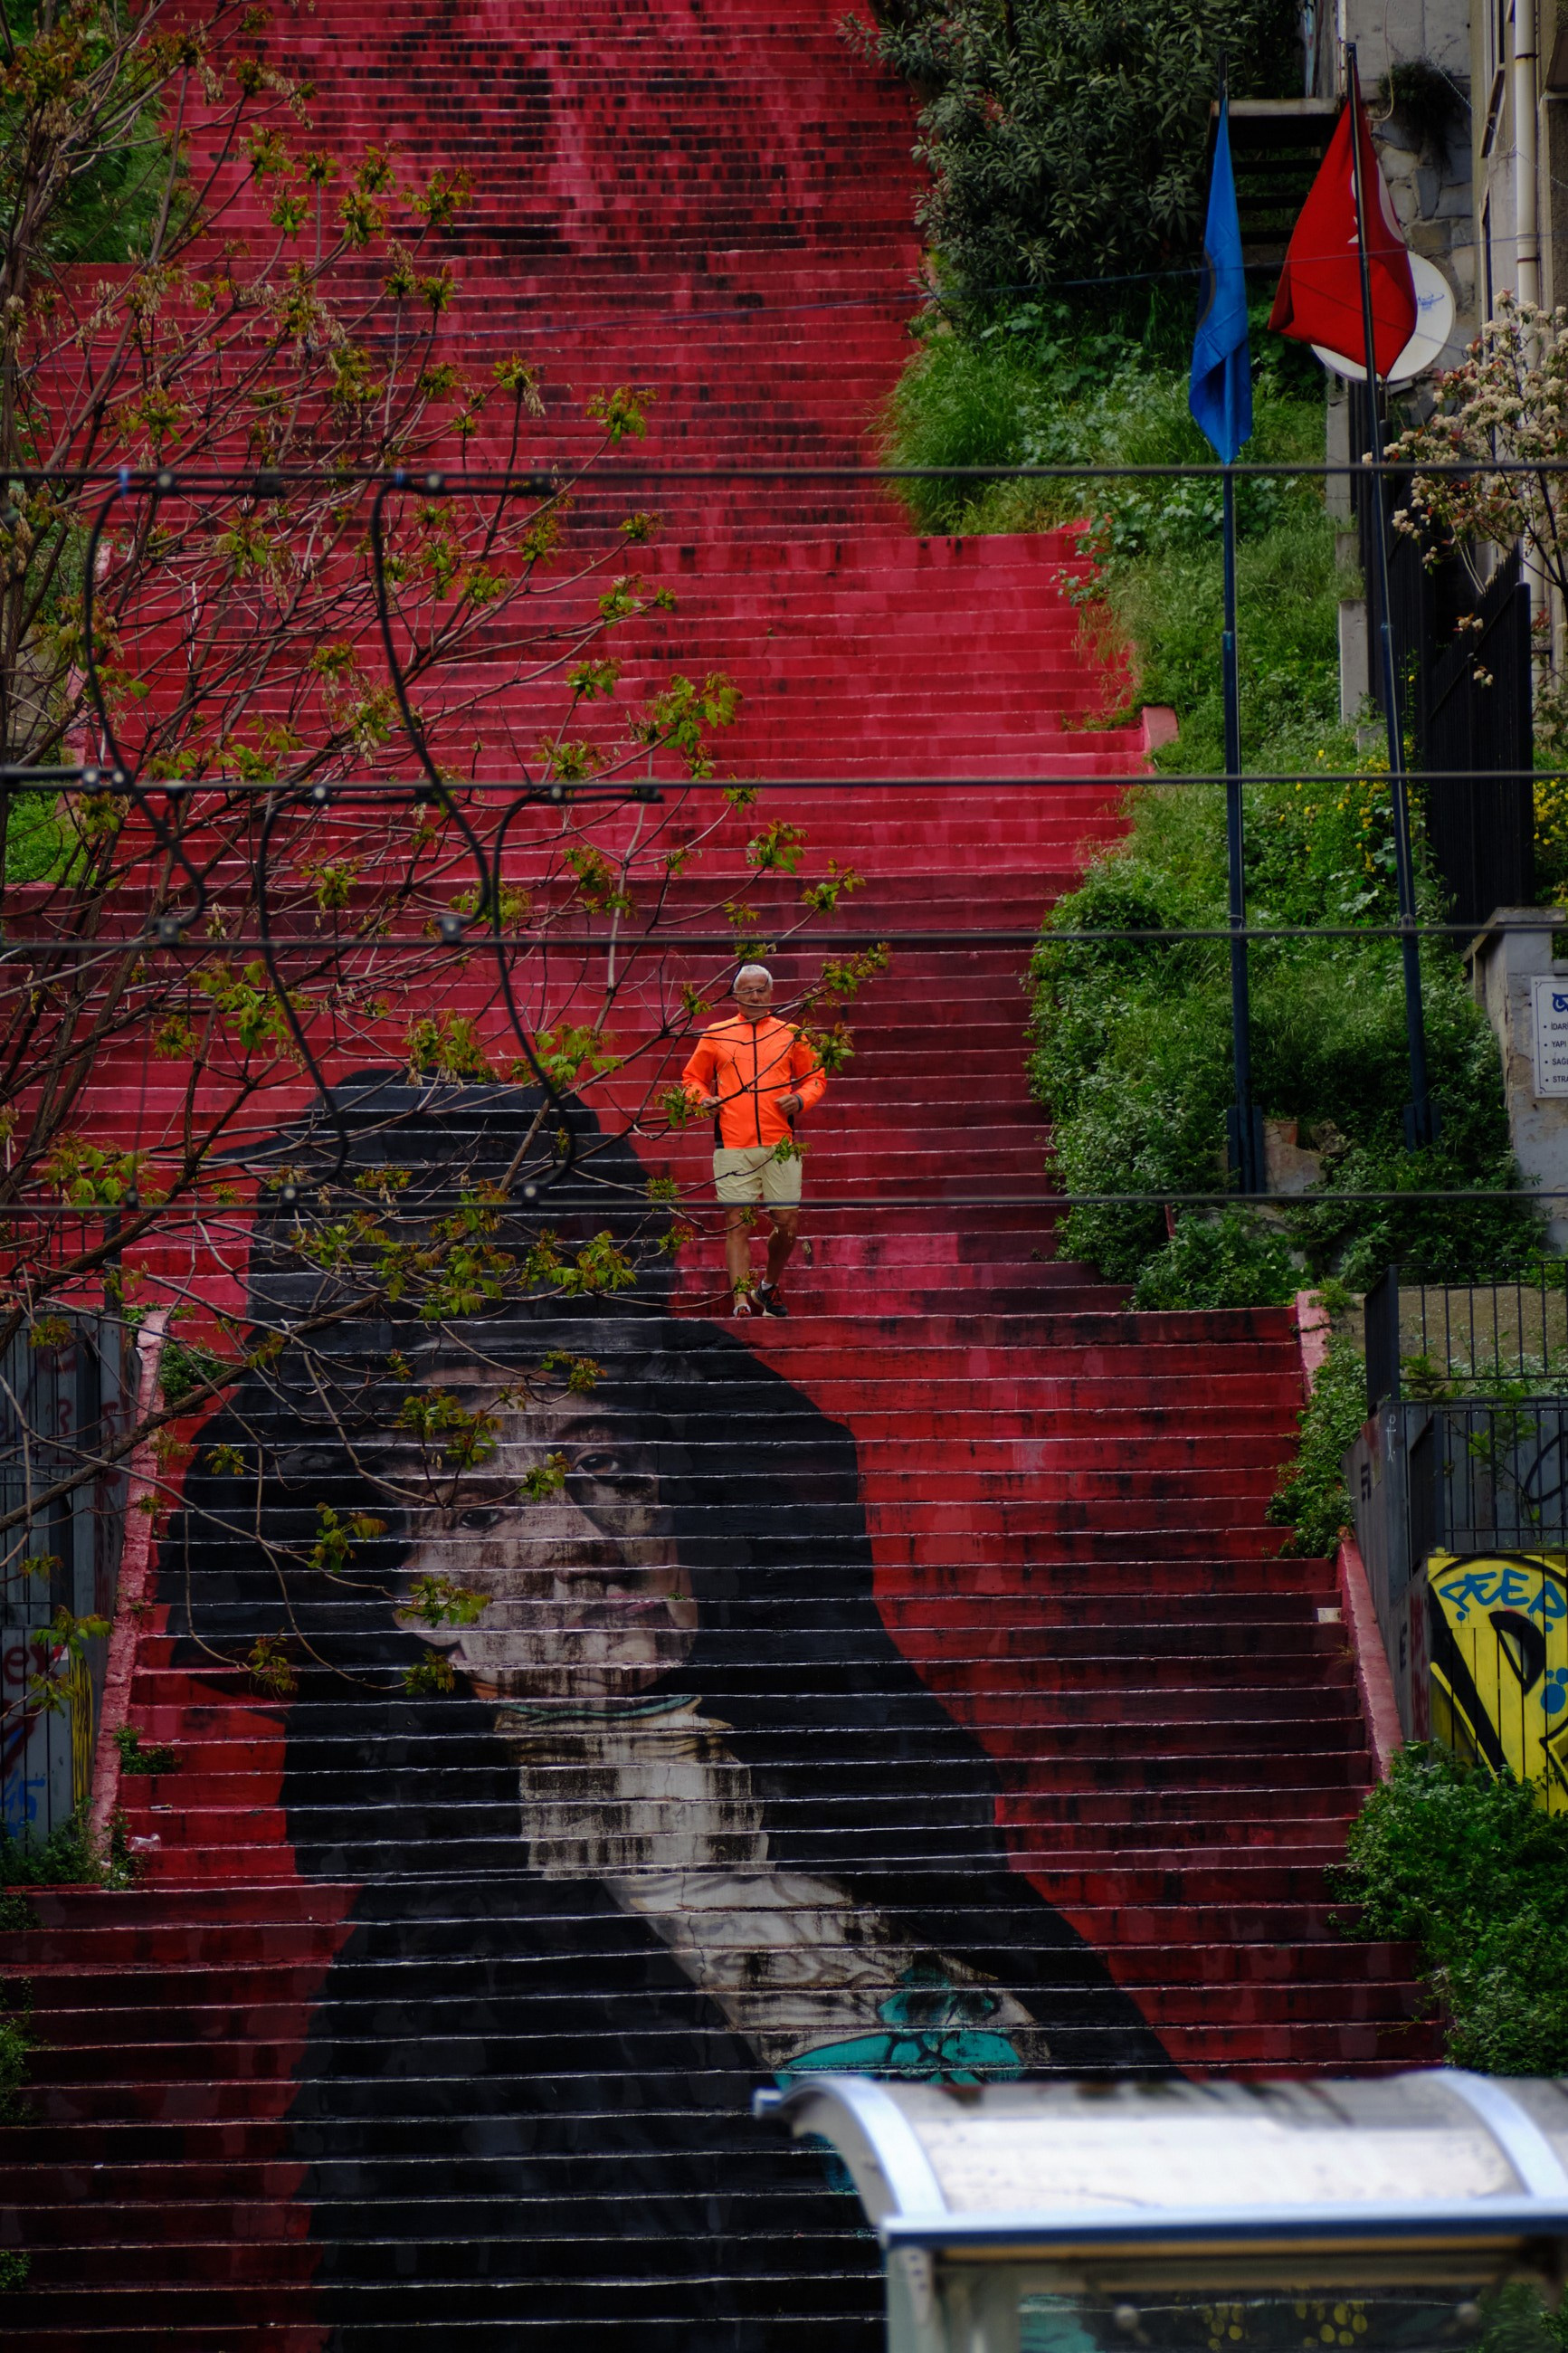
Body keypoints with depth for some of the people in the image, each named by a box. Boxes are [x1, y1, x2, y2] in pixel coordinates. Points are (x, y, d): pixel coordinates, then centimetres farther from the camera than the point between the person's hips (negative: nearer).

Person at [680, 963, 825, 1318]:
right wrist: (702, 1099, -3)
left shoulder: (791, 1035, 11)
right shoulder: (715, 1036, 9)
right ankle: (741, 1303, -7)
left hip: (779, 1144, 1)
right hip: (732, 1146, -1)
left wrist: (800, 1099, -2)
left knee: (788, 1224, 1)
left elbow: (816, 1077, 18)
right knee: (737, 1225, -5)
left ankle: (769, 1287, 27)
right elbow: (692, 1077, 18)